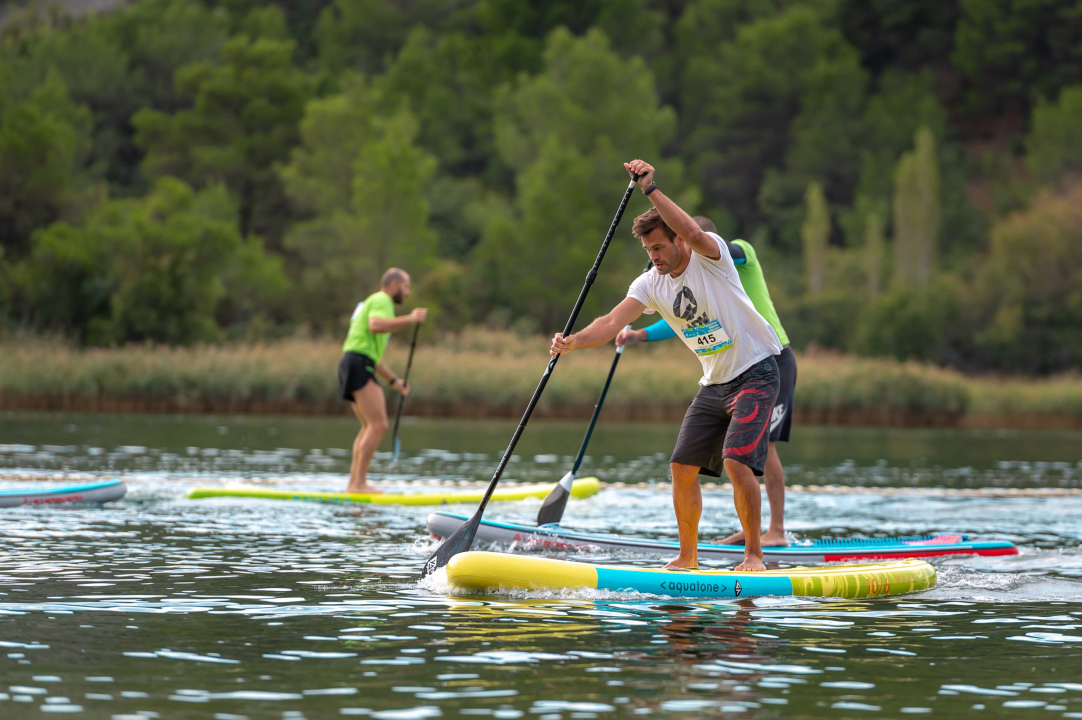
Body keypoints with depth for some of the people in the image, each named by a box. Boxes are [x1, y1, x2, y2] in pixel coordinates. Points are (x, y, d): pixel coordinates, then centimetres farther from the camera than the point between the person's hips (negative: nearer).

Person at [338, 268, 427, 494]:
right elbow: (375, 325, -25)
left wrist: (393, 380, 31)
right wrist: (409, 319, -24)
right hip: (358, 364, -11)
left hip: (355, 365, 11)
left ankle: (354, 483, 15)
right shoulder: (381, 300, -1)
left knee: (369, 427, 16)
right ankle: (359, 483, -21)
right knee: (378, 425, -16)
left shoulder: (373, 303, 31)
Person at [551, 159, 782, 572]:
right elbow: (613, 322, -13)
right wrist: (574, 342, -31)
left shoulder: (710, 256, -16)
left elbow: (694, 234, -40)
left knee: (736, 462, -21)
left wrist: (651, 190, -45)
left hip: (756, 372, -7)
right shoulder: (650, 284, 0)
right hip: (714, 383, 7)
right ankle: (687, 557, 16)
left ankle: (754, 554, -11)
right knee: (682, 468, 2)